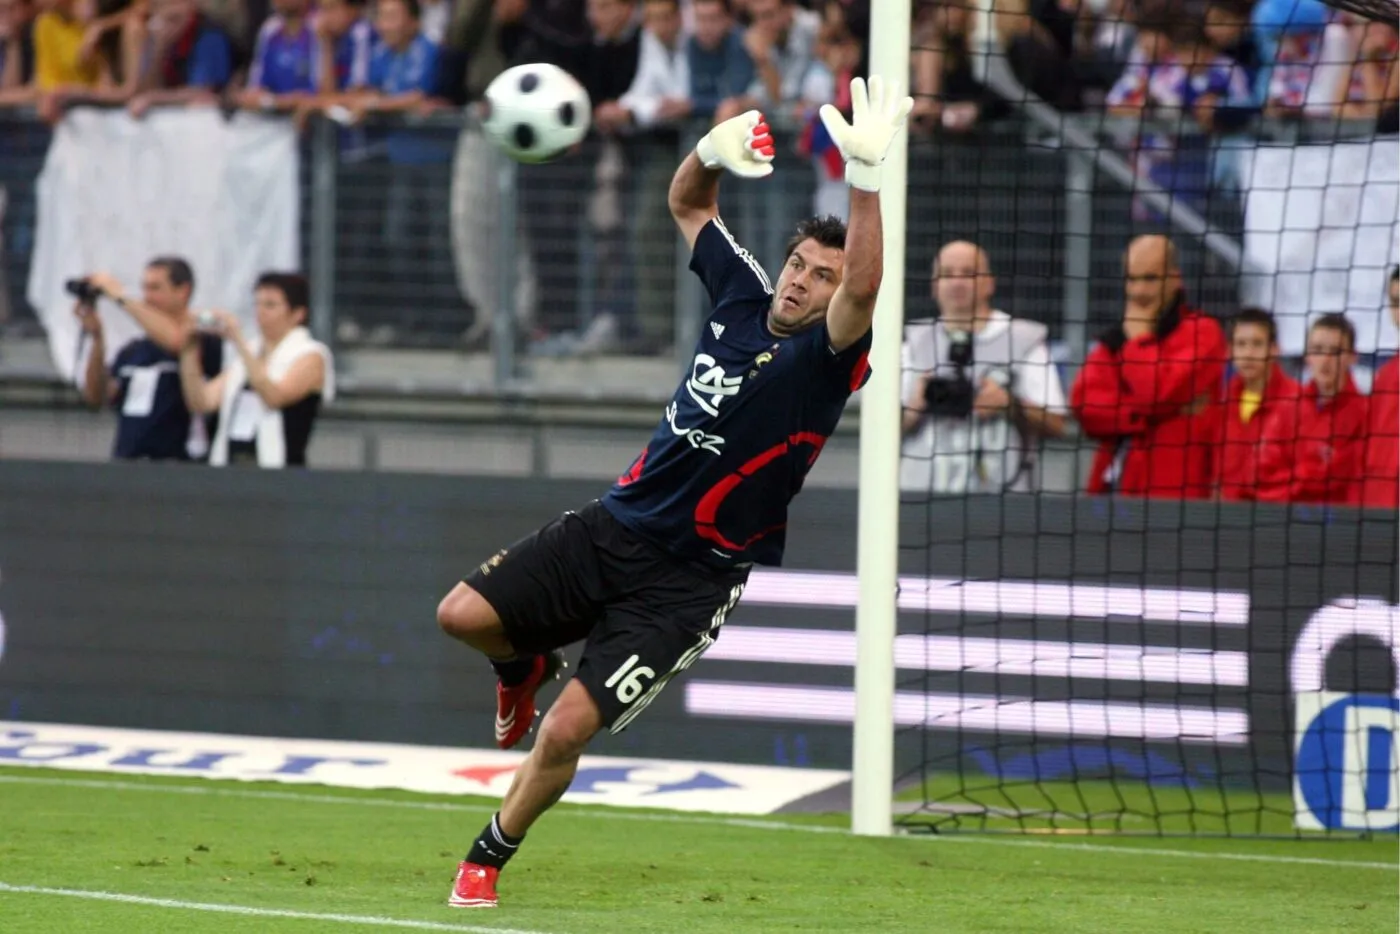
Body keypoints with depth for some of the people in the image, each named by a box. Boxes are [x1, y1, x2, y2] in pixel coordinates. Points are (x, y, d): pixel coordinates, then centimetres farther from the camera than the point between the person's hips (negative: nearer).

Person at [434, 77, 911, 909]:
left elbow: (863, 289, -34)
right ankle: (525, 664, 25)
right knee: (463, 615, -12)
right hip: (616, 525, 5)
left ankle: (487, 861, 11)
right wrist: (712, 154, -3)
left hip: (691, 579, -5)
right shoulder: (742, 296, 6)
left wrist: (866, 176, -44)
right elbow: (687, 204, 19)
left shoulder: (822, 361, -12)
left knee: (566, 731, -13)